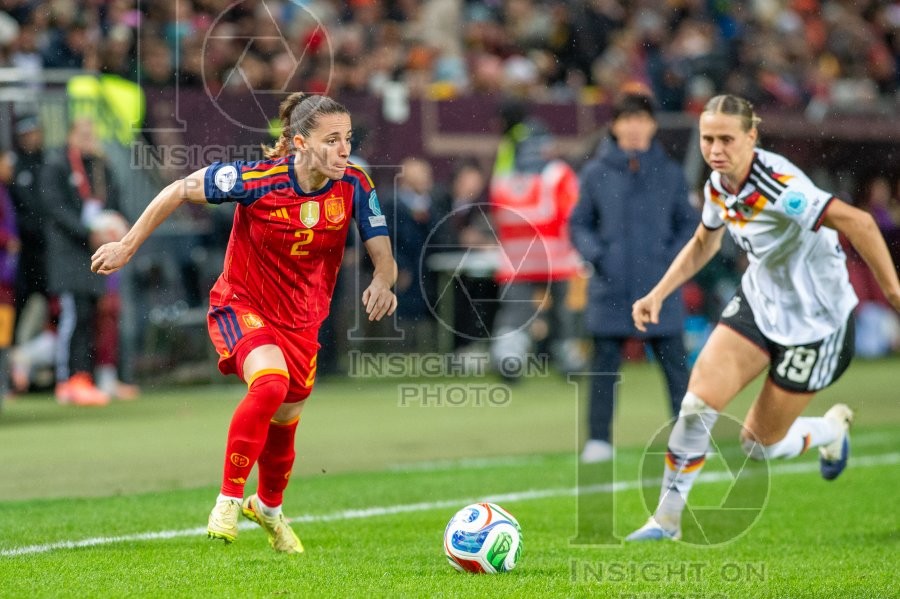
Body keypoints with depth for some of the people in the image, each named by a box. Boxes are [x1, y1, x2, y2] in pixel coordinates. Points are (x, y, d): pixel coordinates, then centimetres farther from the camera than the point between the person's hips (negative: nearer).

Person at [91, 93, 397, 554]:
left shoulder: (354, 185, -15)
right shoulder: (258, 179, -25)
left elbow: (382, 254, -11)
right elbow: (180, 191, -13)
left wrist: (382, 282, -35)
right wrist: (128, 245, -8)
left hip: (301, 319, 4)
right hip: (242, 305, -4)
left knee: (284, 421, 16)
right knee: (270, 382, -32)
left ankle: (268, 508, 48)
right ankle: (229, 499, -17)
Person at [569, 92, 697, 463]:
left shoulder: (669, 174, 4)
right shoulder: (596, 174, 2)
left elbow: (688, 224, 11)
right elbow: (579, 224, 9)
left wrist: (675, 257, -5)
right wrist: (595, 253, -8)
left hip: (660, 290, 0)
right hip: (610, 292, 0)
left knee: (674, 364, 2)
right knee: (604, 366, 2)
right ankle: (598, 440, 8)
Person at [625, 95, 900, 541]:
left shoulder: (777, 186, -30)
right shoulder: (718, 186, -5)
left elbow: (857, 222, -37)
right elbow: (703, 244, 16)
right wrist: (658, 294, 8)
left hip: (813, 322, -6)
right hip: (758, 303, 6)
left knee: (760, 444, 3)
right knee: (699, 400, -13)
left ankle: (832, 429, 36)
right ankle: (667, 518, 2)